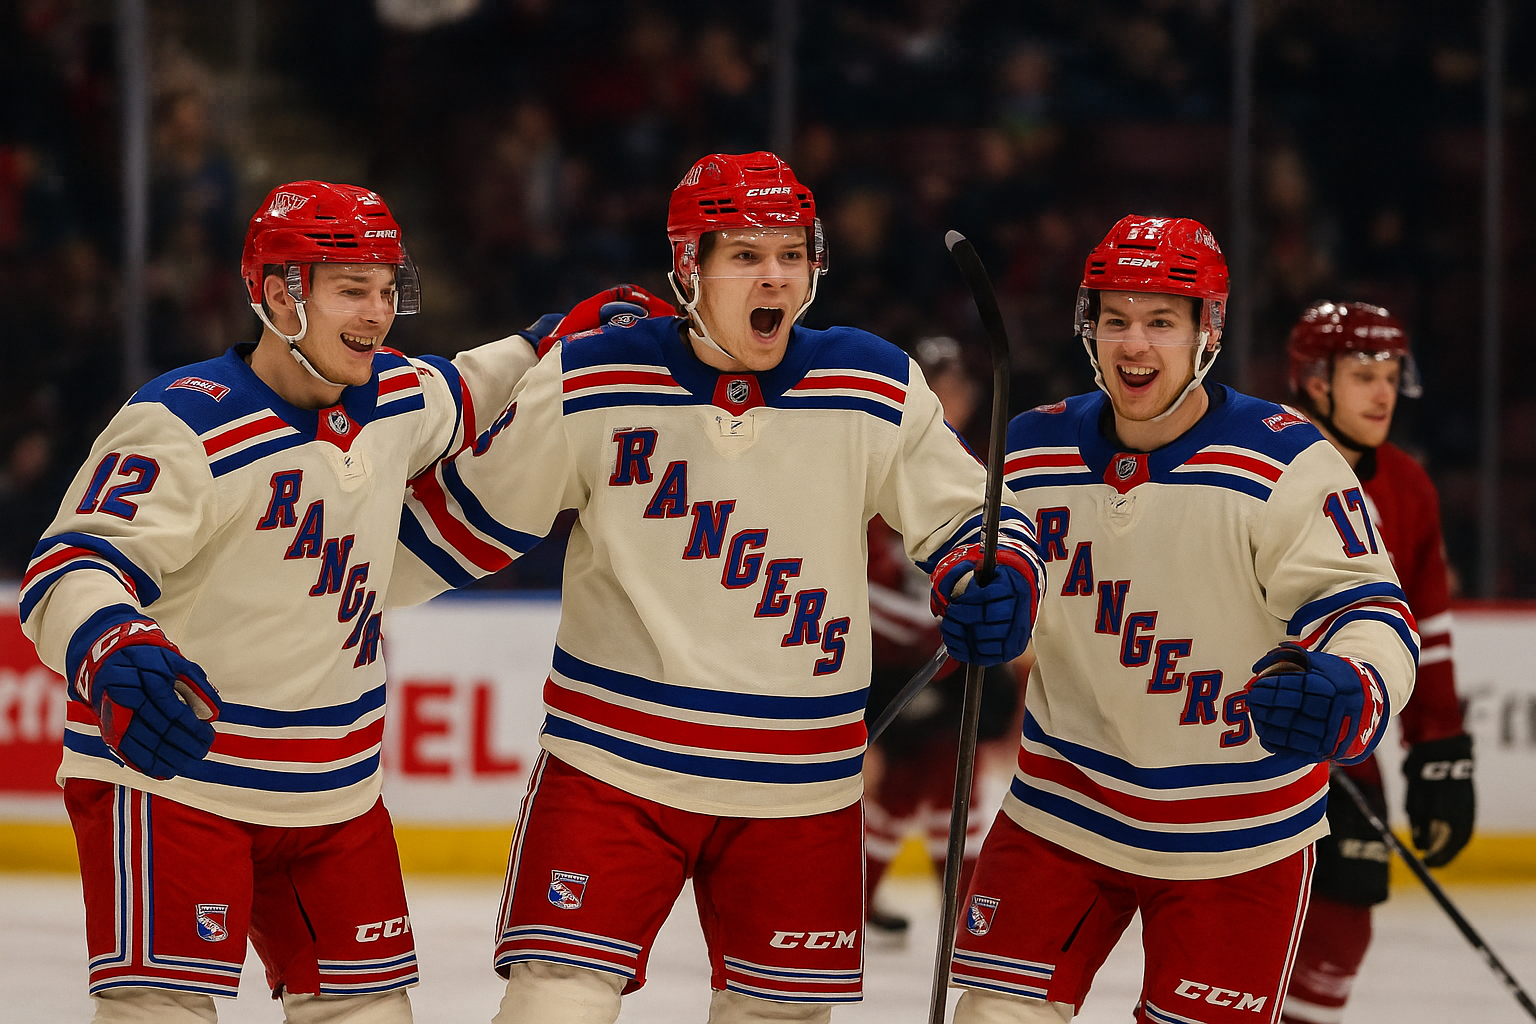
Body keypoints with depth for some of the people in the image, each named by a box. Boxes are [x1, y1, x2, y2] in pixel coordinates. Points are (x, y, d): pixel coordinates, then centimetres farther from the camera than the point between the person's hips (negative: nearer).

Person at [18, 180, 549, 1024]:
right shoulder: (184, 426, -20)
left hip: (334, 794, 7)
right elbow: (74, 565, -28)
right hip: (170, 776, -7)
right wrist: (113, 654, -47)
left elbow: (459, 396, 30)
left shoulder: (396, 400, 4)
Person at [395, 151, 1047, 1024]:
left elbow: (966, 518, 6)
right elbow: (469, 517, 6)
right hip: (616, 763, -2)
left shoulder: (877, 390, -2)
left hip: (799, 787, 2)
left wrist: (997, 587, -14)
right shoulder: (591, 386, -6)